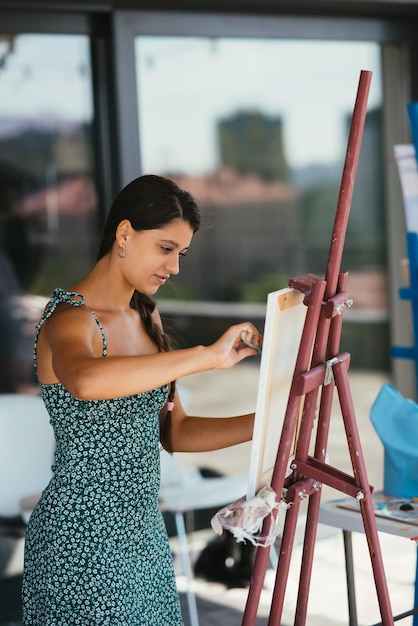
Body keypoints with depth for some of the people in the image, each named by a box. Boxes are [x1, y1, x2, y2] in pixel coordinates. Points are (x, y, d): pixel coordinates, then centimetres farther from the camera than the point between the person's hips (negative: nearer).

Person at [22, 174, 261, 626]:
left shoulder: (145, 317, 10)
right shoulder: (70, 318, -16)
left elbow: (173, 432, 11)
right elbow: (85, 381, -41)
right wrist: (207, 356, -38)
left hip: (143, 531, 8)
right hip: (83, 538, -8)